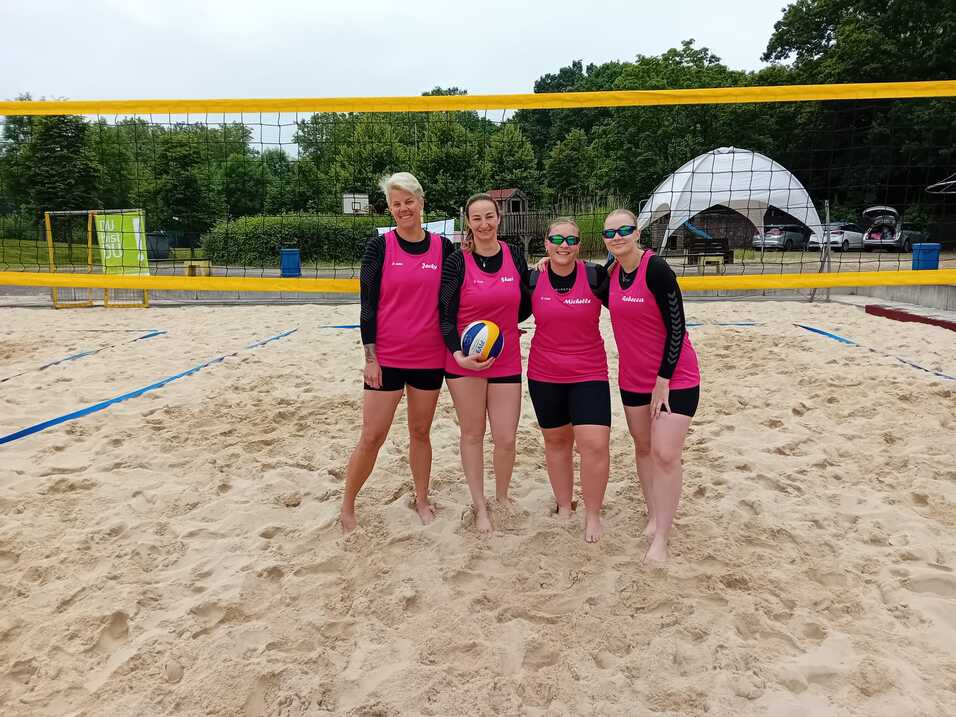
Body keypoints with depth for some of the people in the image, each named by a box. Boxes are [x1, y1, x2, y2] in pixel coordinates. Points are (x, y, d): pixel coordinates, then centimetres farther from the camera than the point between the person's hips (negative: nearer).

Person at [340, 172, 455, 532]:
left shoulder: (443, 247, 3)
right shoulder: (379, 247, -3)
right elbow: (368, 304, -4)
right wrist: (370, 356, -9)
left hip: (429, 357, 2)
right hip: (387, 358, -2)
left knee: (421, 432, 14)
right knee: (372, 437, 1)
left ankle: (422, 500, 31)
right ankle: (347, 506, 19)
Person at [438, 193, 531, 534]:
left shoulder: (515, 255, 2)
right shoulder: (457, 262, -7)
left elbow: (525, 308, 12)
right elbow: (446, 316, -8)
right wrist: (459, 354, -20)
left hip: (507, 361, 2)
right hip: (465, 360, -2)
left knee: (506, 439, 4)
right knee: (472, 434, 9)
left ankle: (502, 497, 31)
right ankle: (479, 506, 26)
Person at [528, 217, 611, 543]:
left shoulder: (595, 276, -8)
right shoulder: (533, 279, -3)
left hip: (589, 374, -2)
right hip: (544, 375, 2)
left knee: (595, 444, -12)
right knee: (556, 441, 15)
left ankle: (593, 514, 10)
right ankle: (564, 508, 34)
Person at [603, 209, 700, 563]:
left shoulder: (656, 269, -19)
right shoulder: (612, 271, 0)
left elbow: (676, 326, -17)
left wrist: (664, 379, -16)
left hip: (674, 377, -7)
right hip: (633, 377, 7)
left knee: (665, 454, -8)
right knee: (643, 447, 14)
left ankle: (661, 538, 5)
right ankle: (654, 517, 31)